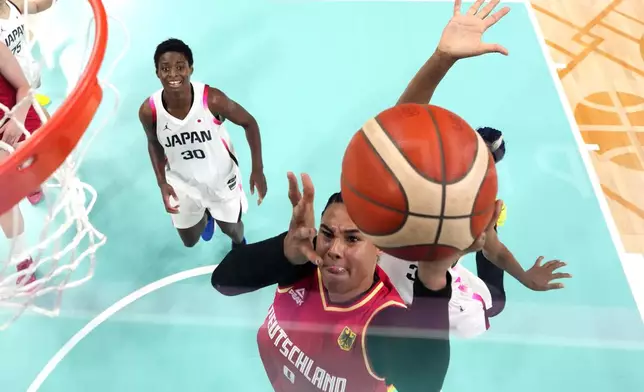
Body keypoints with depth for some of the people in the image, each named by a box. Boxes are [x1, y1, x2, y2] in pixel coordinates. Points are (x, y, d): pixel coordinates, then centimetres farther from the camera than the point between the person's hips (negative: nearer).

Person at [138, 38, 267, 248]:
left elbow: (249, 123, -15)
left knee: (231, 228, 22)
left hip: (221, 178, -1)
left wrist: (258, 169, -19)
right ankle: (206, 216, 58)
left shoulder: (212, 99, -30)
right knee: (190, 241, 21)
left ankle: (240, 244, 62)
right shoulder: (149, 111, -23)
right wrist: (162, 182, -11)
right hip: (183, 184, 2)